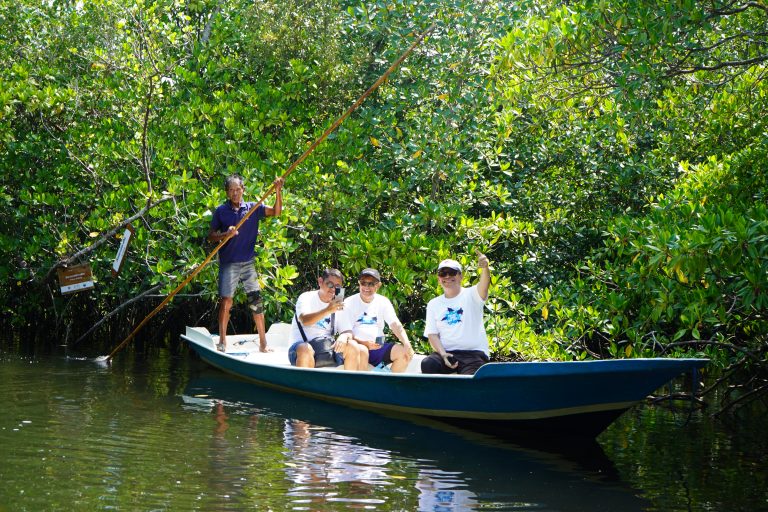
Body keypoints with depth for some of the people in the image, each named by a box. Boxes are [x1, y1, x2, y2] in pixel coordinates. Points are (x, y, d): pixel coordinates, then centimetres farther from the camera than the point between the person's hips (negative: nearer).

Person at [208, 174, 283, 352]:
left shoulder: (252, 208, 5)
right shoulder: (221, 211, 3)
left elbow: (276, 212, -6)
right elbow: (211, 236, 5)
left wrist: (278, 191, -20)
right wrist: (226, 234, -14)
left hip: (248, 262, 1)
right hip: (228, 263, -1)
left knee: (256, 301, 0)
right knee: (226, 301, -4)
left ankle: (263, 344, 5)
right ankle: (222, 341, 6)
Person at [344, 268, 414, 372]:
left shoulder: (383, 302, 12)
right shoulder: (349, 302, 3)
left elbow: (396, 326, 0)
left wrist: (407, 344, -20)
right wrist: (363, 343, -22)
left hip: (378, 347, 4)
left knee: (404, 353, -20)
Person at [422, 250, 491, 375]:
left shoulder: (471, 295, 4)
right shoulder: (433, 304, 15)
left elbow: (484, 285, -19)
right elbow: (432, 334, 9)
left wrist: (485, 268, -43)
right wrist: (443, 354, -11)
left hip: (474, 352, -3)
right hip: (446, 352, 3)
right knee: (427, 364, -28)